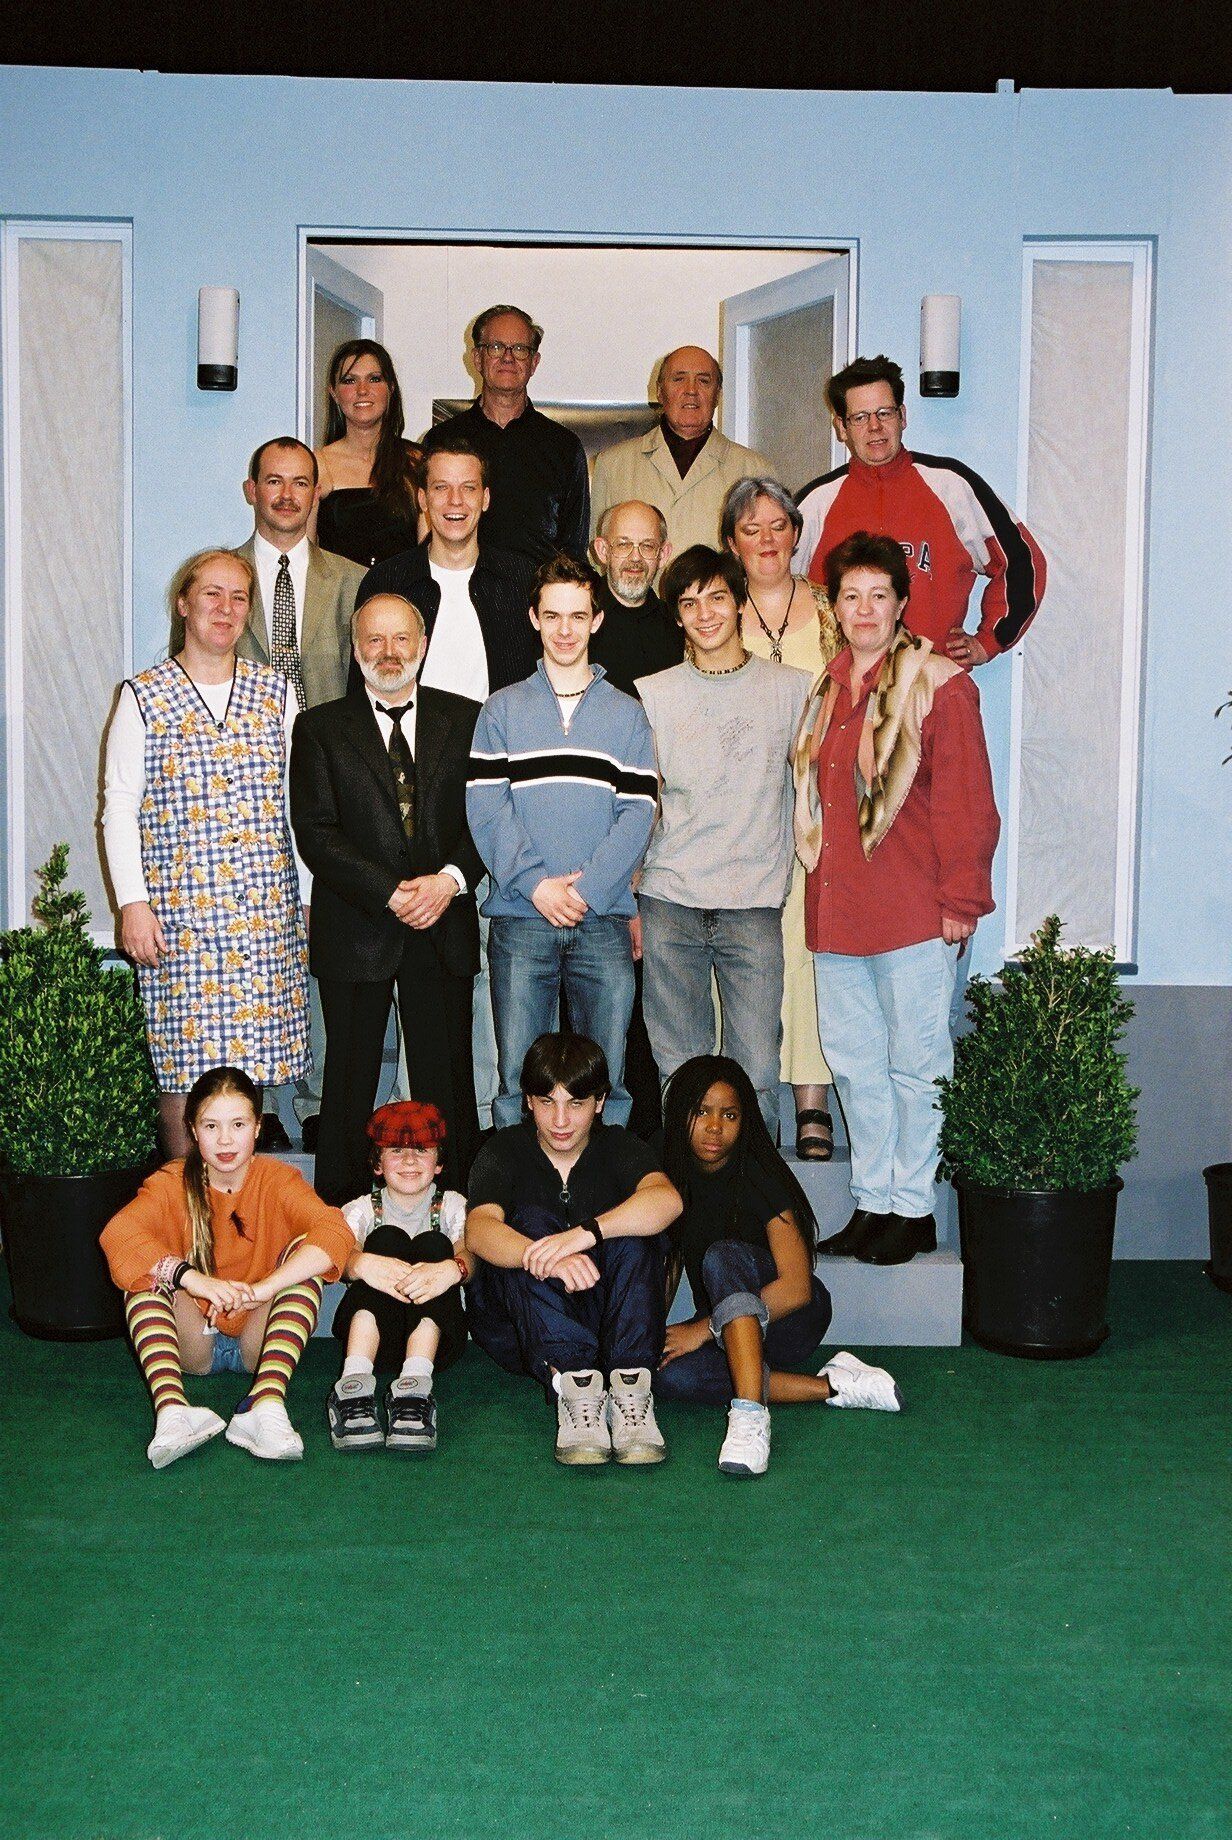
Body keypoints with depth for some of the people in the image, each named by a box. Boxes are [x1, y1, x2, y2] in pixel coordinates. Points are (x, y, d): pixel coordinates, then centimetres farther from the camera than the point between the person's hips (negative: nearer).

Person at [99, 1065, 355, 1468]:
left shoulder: (277, 1179, -7)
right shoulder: (171, 1183, -5)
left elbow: (335, 1233, -26)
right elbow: (117, 1234, -25)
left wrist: (260, 1291, -39)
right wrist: (193, 1279, -41)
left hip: (258, 1343, 0)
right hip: (192, 1342, 1)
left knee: (305, 1252, -23)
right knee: (145, 1270, -23)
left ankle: (266, 1404, -42)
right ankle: (170, 1407, -44)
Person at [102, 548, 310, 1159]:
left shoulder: (277, 692, 11)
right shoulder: (143, 697, 3)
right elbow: (119, 806, 1)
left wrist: (312, 901, 9)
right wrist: (132, 902, -7)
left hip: (267, 910, 3)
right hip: (178, 911, -2)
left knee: (255, 1054, 4)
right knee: (185, 1062, -2)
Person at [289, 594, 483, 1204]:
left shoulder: (465, 719, 9)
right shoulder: (320, 728, 4)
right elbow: (315, 833, -4)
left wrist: (451, 879, -13)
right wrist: (390, 894, -13)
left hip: (445, 926, 1)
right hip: (356, 933, -1)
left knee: (447, 1081, 4)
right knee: (350, 1083, 4)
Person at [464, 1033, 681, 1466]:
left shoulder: (618, 1147, 0)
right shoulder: (505, 1150, -2)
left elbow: (667, 1200, -24)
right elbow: (479, 1230, -24)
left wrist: (588, 1232, -42)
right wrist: (549, 1260, -44)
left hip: (603, 1322, 1)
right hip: (514, 1329, -1)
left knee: (634, 1234, -23)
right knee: (532, 1223, -26)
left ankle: (629, 1387, -37)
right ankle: (575, 1384, -42)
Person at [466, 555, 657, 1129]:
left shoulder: (626, 714, 11)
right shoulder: (503, 709, 10)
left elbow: (637, 812, 2)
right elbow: (484, 806, 0)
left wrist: (586, 888, -10)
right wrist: (536, 883, -12)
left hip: (603, 920, 1)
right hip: (520, 918, 0)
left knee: (605, 1079, 2)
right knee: (517, 1078, 0)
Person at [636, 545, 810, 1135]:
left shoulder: (790, 688, 8)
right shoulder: (650, 695, 9)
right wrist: (626, 902, 6)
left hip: (754, 907, -1)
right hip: (668, 906, 1)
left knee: (757, 1077, -4)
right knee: (678, 1074, 5)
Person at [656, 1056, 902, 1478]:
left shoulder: (760, 1178, -16)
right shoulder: (672, 1178, 0)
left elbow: (796, 1288, -22)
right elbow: (668, 1268, 7)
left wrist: (704, 1329, -22)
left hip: (788, 1319, -5)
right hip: (732, 1331, 5)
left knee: (723, 1256, -34)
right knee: (670, 1376, -30)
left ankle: (750, 1413, -46)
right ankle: (832, 1387, -22)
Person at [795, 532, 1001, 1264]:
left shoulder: (940, 686, -6)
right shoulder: (826, 690, 14)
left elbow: (967, 806, -8)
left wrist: (961, 902, -11)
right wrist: (818, 890, 10)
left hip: (914, 916, -7)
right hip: (837, 914, 7)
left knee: (915, 1064, 2)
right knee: (855, 1063, 12)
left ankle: (913, 1207, 13)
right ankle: (873, 1201, 23)